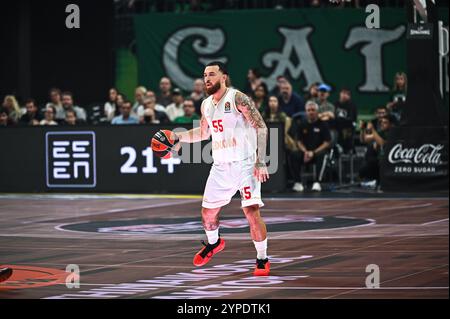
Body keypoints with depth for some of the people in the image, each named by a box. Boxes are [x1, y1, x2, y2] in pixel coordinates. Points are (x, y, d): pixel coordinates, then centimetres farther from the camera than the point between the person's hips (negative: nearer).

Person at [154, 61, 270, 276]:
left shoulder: (237, 98, -12)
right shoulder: (206, 105, 9)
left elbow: (261, 128, -14)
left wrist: (261, 162, -21)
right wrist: (180, 137, 15)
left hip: (245, 164, -6)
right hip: (221, 167, 7)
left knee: (252, 212, -16)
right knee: (207, 212, 12)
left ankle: (262, 260, -2)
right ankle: (214, 243, 43)